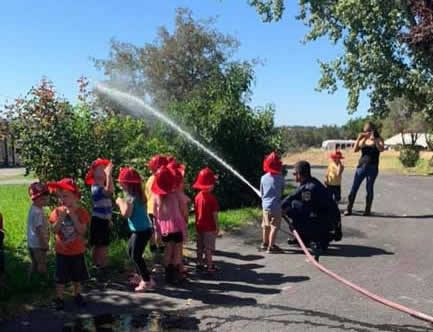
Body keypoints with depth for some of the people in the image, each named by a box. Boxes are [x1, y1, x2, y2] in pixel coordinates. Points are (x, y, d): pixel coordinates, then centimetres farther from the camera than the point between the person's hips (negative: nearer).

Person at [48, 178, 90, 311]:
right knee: (61, 277, 7)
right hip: (62, 251, 0)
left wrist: (73, 216, -27)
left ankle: (77, 295, 34)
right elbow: (54, 230, -13)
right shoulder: (57, 211, -7)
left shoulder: (81, 211, -10)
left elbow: (82, 231, -19)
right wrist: (61, 217, -27)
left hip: (77, 251, 0)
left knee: (77, 276, 16)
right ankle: (59, 298, 22)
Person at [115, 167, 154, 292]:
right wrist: (123, 202, 6)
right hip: (141, 230, 10)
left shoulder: (131, 197, -19)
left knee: (136, 256, -3)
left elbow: (126, 213, -25)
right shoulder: (138, 194, 8)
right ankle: (141, 275, 33)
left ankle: (147, 281, 3)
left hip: (141, 231, -10)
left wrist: (120, 202, -10)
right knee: (131, 251, 22)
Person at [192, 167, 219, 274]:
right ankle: (210, 266, 6)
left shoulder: (197, 196, -1)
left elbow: (196, 211, 6)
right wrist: (217, 226, -7)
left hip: (199, 226, 6)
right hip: (209, 227, -6)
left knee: (200, 247, 18)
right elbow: (214, 214, -17)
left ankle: (199, 263, 29)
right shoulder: (211, 198, -19)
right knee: (208, 248, 1)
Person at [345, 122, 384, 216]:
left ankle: (367, 210, 10)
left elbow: (381, 149, -16)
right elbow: (355, 149, 1)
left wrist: (373, 139, -22)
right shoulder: (363, 140, 11)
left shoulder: (378, 139, 2)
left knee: (369, 188, 1)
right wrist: (358, 138, -9)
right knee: (354, 187, -1)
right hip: (361, 166, 3)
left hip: (372, 168, -3)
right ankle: (349, 209, 2)